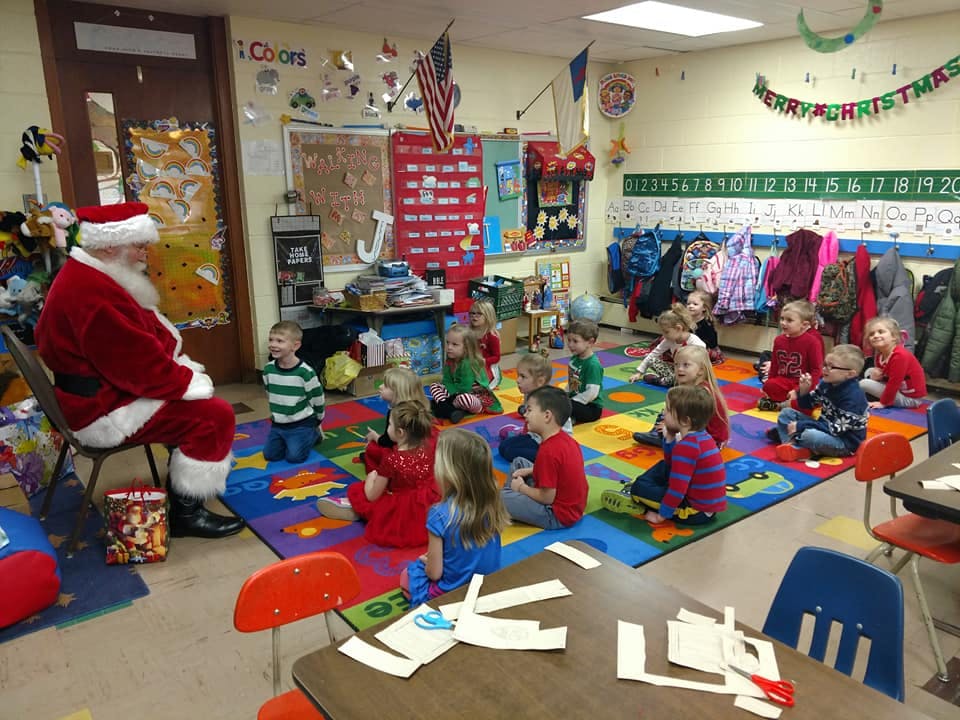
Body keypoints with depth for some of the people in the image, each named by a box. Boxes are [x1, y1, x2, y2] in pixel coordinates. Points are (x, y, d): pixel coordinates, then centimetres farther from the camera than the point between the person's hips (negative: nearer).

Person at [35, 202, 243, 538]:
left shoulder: (84, 277, 10)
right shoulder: (93, 293, -28)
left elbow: (141, 342, 14)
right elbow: (139, 362, -28)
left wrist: (184, 367, 3)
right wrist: (188, 382, -14)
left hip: (104, 392, 11)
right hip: (104, 410, -11)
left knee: (196, 400, 22)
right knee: (213, 415, -15)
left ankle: (181, 481, 33)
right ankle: (187, 513, -4)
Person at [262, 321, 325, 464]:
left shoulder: (305, 372, -23)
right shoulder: (268, 369, -5)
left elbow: (317, 398, -10)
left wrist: (316, 420, 3)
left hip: (301, 424, -5)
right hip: (278, 424, 5)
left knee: (294, 457, -9)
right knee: (270, 455, 2)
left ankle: (314, 432, 16)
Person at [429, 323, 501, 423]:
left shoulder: (469, 363, -24)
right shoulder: (449, 362, 0)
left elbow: (465, 388, -25)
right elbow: (447, 382, 0)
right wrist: (449, 392, -21)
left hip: (476, 396, -9)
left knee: (463, 399, -43)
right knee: (434, 386, 0)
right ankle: (452, 412, -25)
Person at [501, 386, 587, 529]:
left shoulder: (548, 451, -29)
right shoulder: (565, 438, -2)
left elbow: (547, 498, -26)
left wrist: (522, 487, -8)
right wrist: (529, 471, 4)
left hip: (558, 516, -9)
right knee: (519, 463, 16)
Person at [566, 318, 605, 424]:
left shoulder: (593, 364, -22)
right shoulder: (574, 358, 5)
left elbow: (592, 393, -27)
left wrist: (570, 402, -22)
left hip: (591, 407, -9)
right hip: (574, 400, 9)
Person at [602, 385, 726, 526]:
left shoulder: (686, 446, -25)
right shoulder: (701, 436, 5)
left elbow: (677, 489, -27)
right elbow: (671, 464, 15)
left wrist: (662, 515, -16)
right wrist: (669, 438, 0)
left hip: (697, 511, -10)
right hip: (707, 502, 10)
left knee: (639, 488, -10)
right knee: (663, 468, 23)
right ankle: (636, 495, 17)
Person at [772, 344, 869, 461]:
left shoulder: (853, 397, -25)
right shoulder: (826, 383, 0)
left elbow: (837, 429, -26)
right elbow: (806, 405, 12)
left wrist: (801, 425, -25)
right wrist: (804, 390, -11)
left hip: (845, 442, -9)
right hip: (827, 428, 9)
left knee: (809, 435, -38)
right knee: (786, 413, 5)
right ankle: (793, 444, -15)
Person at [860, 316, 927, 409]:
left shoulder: (899, 355, -25)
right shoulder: (879, 355, 2)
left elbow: (894, 383, -25)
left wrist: (883, 403, -17)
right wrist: (876, 375, -10)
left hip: (910, 398, -9)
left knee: (864, 384, -16)